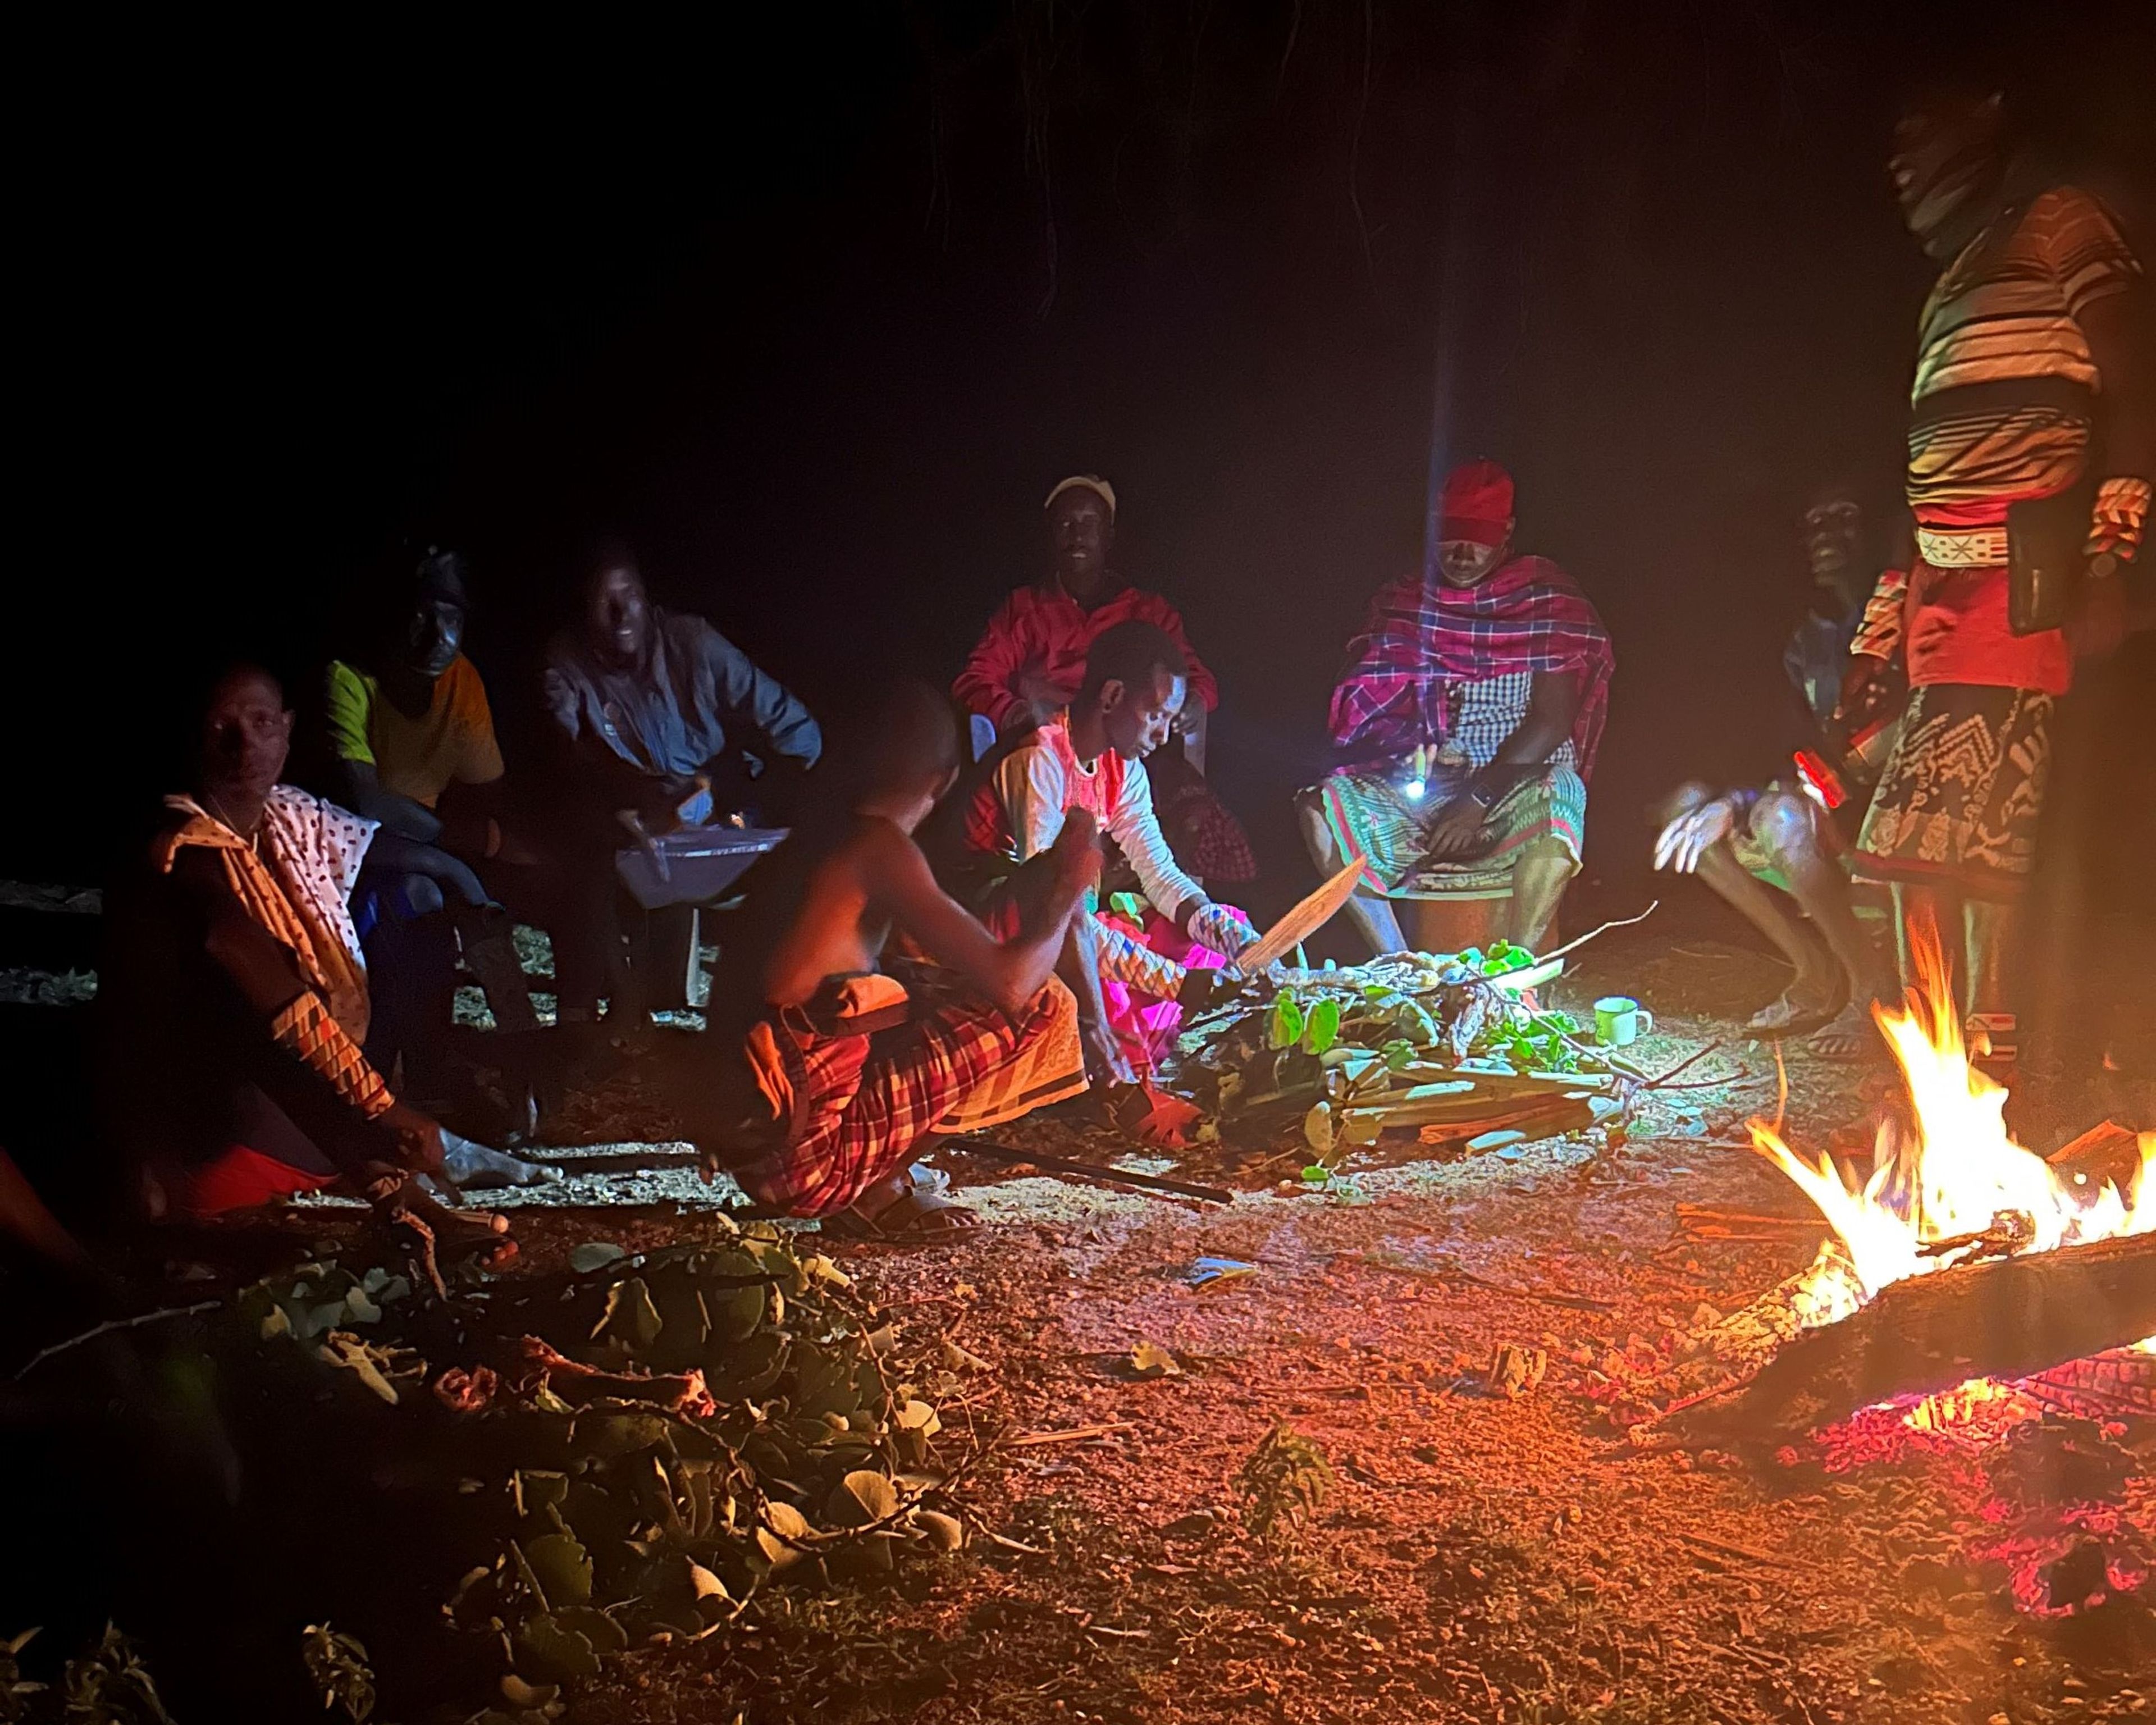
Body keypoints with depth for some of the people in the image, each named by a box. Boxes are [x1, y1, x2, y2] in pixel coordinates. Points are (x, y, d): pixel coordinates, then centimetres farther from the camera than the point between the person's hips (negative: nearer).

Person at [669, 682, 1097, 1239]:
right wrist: (1066, 891, 1)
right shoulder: (881, 846, -12)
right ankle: (875, 1187, -1)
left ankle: (873, 1176, 9)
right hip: (793, 1138, -9)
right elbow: (1010, 982, -17)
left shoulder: (813, 837, 13)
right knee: (1042, 1008, -4)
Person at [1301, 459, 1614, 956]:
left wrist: (1480, 797, -18)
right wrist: (1408, 752, -14)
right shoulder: (1405, 601, 12)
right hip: (1421, 788, 3)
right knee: (1322, 809, -24)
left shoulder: (1545, 598, 2)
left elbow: (1553, 719, -7)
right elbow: (1361, 708, 8)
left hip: (1515, 783, -3)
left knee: (1556, 803, -38)